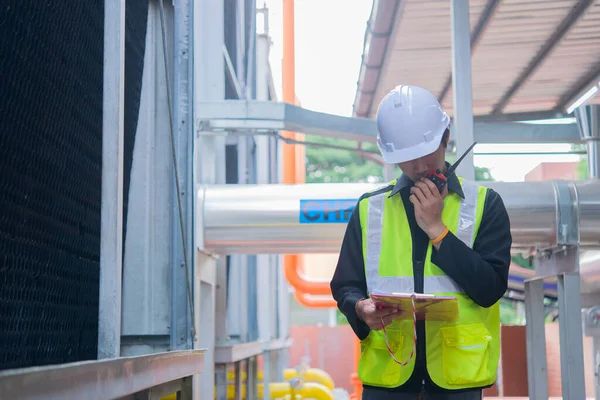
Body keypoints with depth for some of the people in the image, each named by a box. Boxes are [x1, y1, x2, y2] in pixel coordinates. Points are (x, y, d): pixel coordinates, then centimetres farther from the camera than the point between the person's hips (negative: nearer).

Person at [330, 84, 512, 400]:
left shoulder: (484, 204, 3)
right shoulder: (368, 209, 8)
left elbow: (490, 288, -6)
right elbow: (345, 287, 8)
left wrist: (436, 229, -11)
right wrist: (362, 309, -14)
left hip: (457, 372, -1)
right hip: (387, 371, 1)